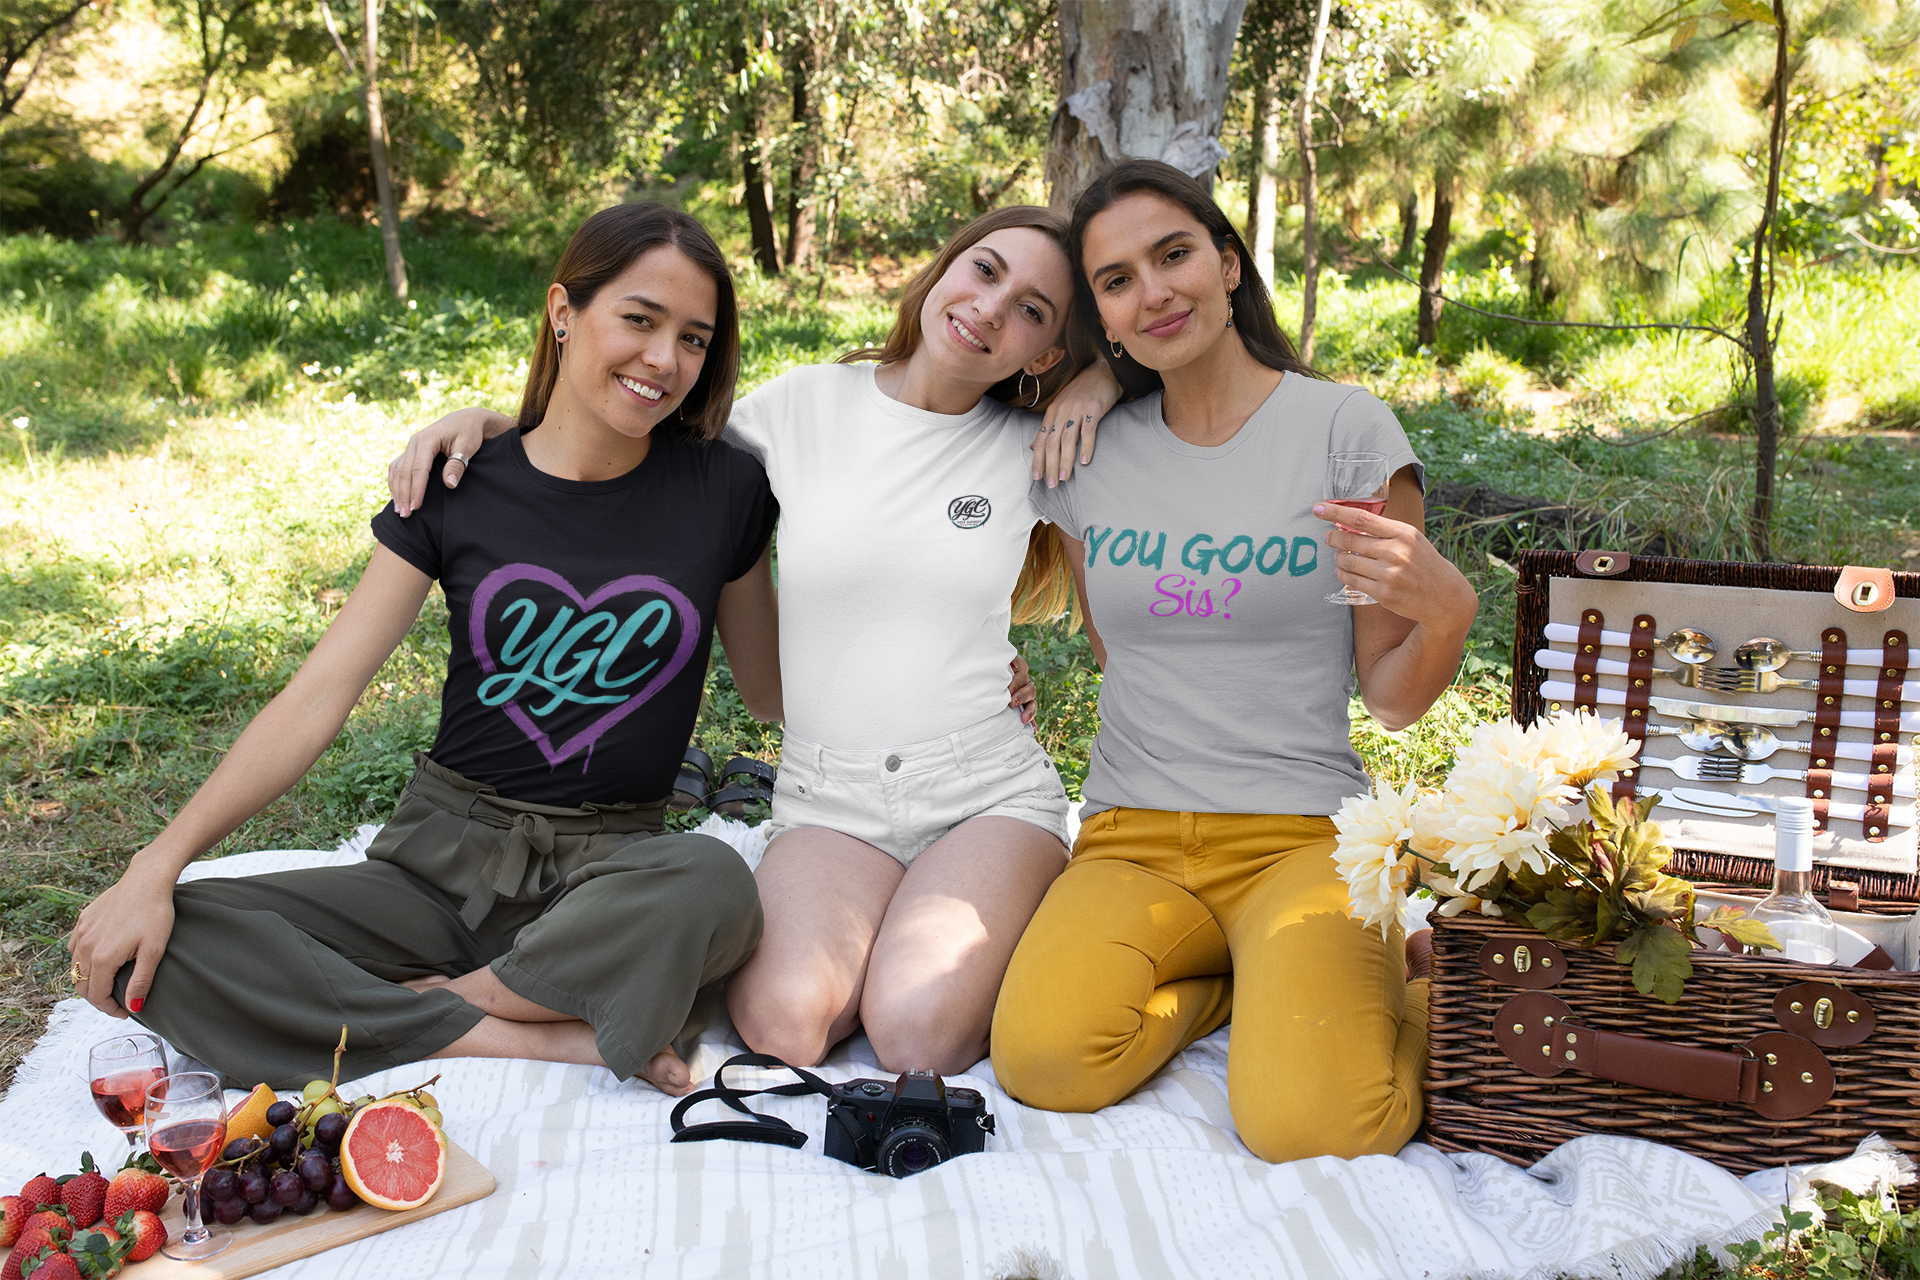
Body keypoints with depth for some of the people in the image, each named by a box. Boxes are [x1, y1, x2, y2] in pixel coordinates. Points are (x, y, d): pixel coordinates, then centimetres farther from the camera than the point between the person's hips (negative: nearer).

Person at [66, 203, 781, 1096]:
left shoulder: (722, 492, 1)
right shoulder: (455, 488, 1)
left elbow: (772, 693, 13)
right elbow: (317, 696, -4)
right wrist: (157, 865, -12)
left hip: (613, 869, -1)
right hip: (444, 854, 2)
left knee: (714, 884, -38)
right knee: (157, 946, -21)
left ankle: (426, 1001, -16)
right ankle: (539, 1042, -23)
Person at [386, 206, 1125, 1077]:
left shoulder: (1034, 447, 2)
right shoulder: (807, 404, 3)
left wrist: (1105, 378, -4)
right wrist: (486, 419, 1)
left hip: (989, 792, 0)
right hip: (829, 799, 1)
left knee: (918, 1036, -26)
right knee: (785, 1023, -27)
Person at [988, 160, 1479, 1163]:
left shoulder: (1347, 429, -2)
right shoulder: (1089, 454, 7)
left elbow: (1391, 699, -1)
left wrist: (1446, 611, -20)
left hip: (1303, 834, -2)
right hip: (1131, 841, 3)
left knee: (1307, 1121, -28)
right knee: (1043, 1059, -28)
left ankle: (1408, 980, 7)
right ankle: (1235, 977, 3)